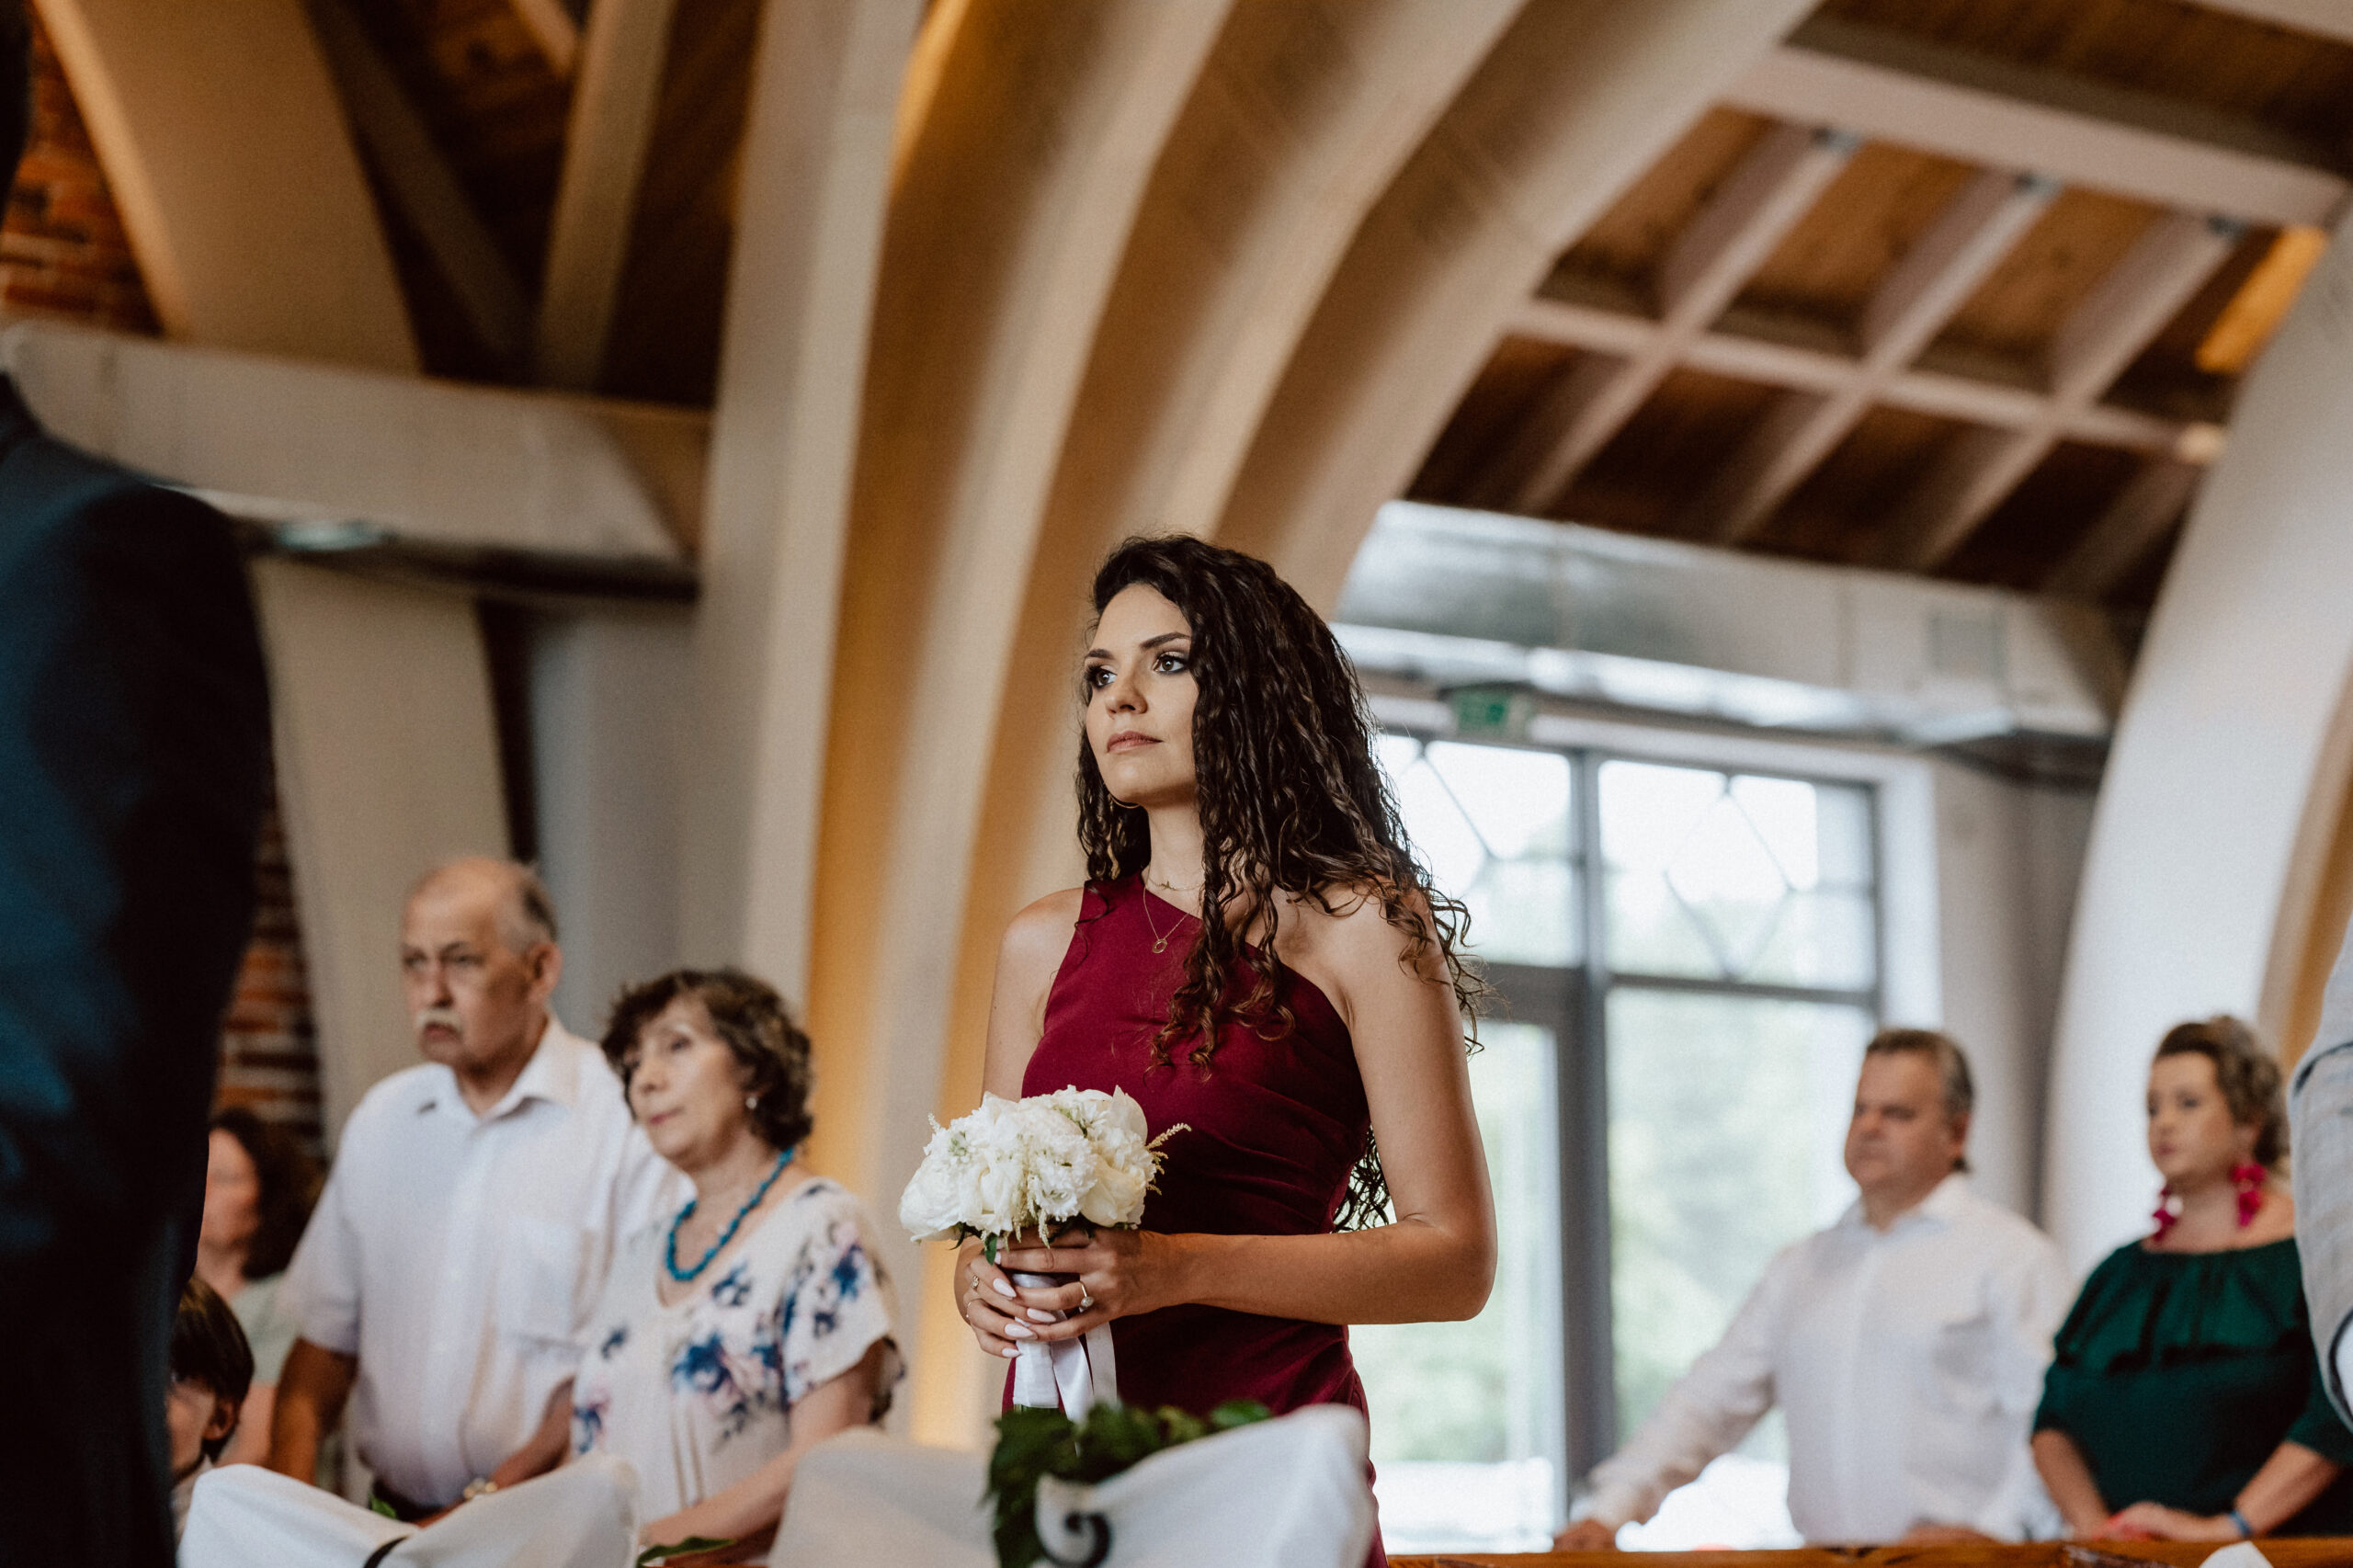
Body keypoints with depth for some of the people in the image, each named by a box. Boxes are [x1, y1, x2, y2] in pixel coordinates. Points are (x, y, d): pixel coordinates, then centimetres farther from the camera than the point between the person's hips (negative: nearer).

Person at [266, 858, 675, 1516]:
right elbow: (326, 1334, 15)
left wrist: (483, 1509, -14)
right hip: (394, 1523, 5)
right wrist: (286, 1494, 0)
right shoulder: (382, 1118, 14)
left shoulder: (627, 1122, -6)